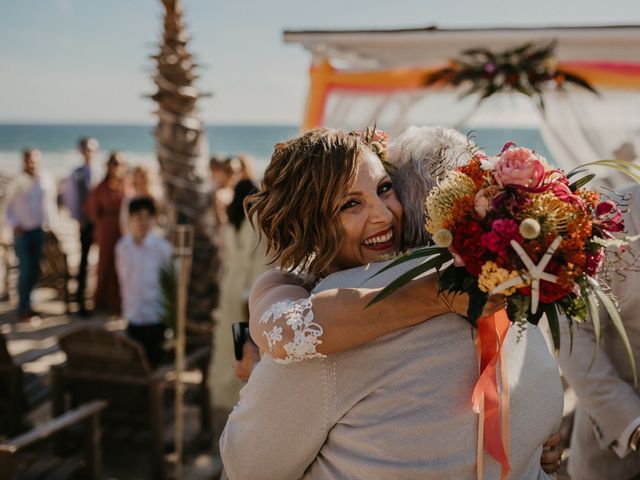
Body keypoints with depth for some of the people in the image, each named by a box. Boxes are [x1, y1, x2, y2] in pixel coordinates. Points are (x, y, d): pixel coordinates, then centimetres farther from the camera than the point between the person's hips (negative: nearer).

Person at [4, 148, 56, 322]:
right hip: (23, 231, -3)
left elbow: (51, 202, 9)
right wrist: (14, 224, -11)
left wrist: (49, 222, 3)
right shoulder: (18, 181, -9)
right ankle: (23, 309, 8)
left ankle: (25, 304, 24)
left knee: (35, 270, 8)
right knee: (26, 270, -3)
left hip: (39, 231, 3)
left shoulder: (46, 180, -1)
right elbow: (9, 206, -2)